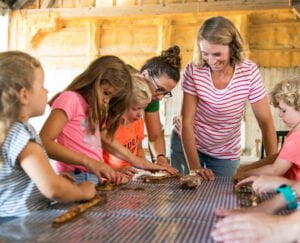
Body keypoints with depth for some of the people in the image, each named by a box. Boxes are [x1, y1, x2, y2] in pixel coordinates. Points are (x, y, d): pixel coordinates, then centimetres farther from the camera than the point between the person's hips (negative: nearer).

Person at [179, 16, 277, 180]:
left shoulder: (249, 72, -19)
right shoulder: (194, 71, -18)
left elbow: (266, 123, -14)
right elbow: (187, 121, -18)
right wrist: (194, 166, -24)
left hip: (226, 154, 0)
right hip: (188, 145, 0)